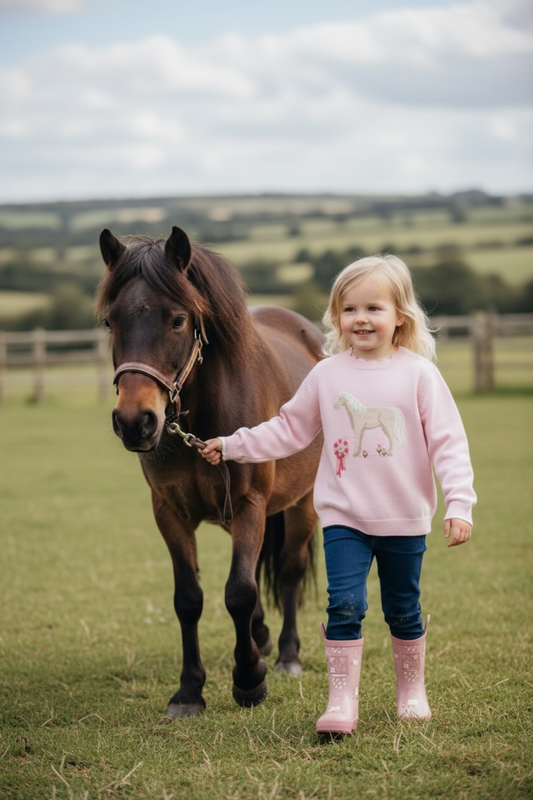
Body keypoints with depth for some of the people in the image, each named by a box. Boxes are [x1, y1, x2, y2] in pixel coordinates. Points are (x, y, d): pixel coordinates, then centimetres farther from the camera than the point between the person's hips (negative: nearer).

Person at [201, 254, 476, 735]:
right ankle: (342, 701, -3)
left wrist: (460, 504, -15)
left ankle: (412, 691, 31)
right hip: (344, 518, 1)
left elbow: (448, 442, -8)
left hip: (404, 519, -1)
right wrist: (234, 446, 10)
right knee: (345, 605, -10)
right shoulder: (327, 375, 1)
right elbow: (289, 430, 13)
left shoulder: (418, 373, -6)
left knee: (404, 611, 11)